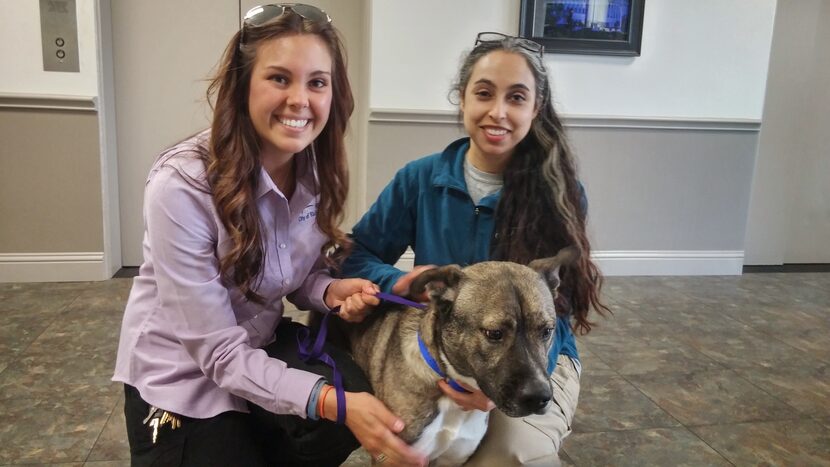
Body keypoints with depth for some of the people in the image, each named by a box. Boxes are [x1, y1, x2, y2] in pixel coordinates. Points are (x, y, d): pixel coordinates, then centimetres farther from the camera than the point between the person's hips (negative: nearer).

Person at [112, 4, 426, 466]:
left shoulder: (318, 168, -11)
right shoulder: (181, 186, -28)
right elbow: (220, 354, -26)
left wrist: (331, 291, -19)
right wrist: (334, 402, -38)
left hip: (262, 345, 5)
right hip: (181, 377, -4)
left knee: (369, 401, -19)